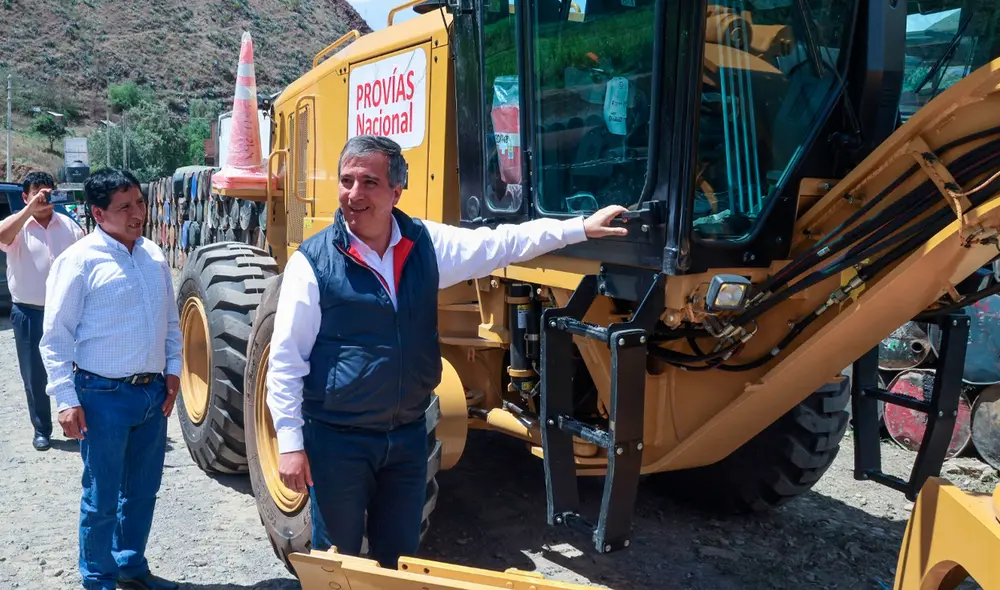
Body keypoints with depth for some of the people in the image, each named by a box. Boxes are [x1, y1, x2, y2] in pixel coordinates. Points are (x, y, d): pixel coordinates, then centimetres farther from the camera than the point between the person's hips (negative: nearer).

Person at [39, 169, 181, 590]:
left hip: (153, 393, 6)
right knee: (102, 497, 7)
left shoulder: (154, 256, 7)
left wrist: (173, 370, 7)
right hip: (104, 396, -5)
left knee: (142, 491, 17)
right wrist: (66, 399, -13)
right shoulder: (81, 260, -11)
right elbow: (56, 337, -10)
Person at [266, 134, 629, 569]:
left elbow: (501, 243, 7)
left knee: (400, 558, 19)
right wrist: (290, 442, -10)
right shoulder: (312, 260, -12)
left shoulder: (425, 244, 0)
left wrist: (581, 228, 5)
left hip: (408, 435, 4)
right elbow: (285, 359, -9)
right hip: (336, 439, -4)